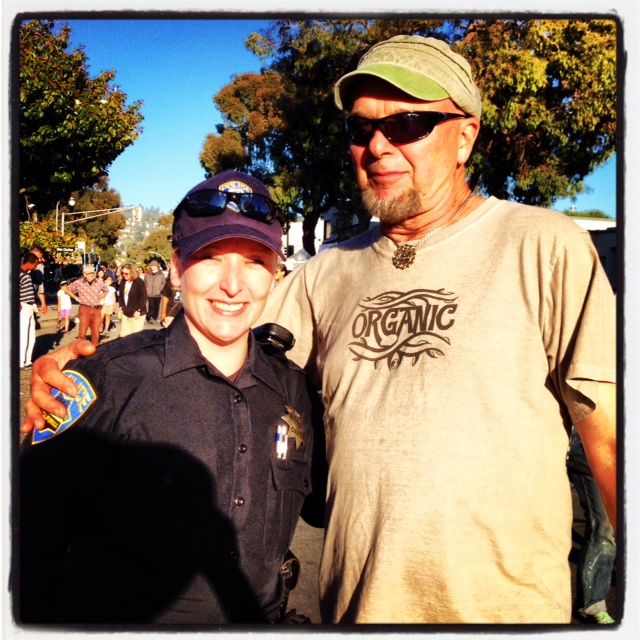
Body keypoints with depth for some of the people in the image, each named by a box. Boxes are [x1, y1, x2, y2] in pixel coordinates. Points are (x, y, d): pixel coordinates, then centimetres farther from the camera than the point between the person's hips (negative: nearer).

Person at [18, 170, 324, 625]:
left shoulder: (294, 388, -6)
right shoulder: (109, 380, -21)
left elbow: (319, 503, 4)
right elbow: (33, 531, -18)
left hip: (258, 620, 4)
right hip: (113, 621, -4)